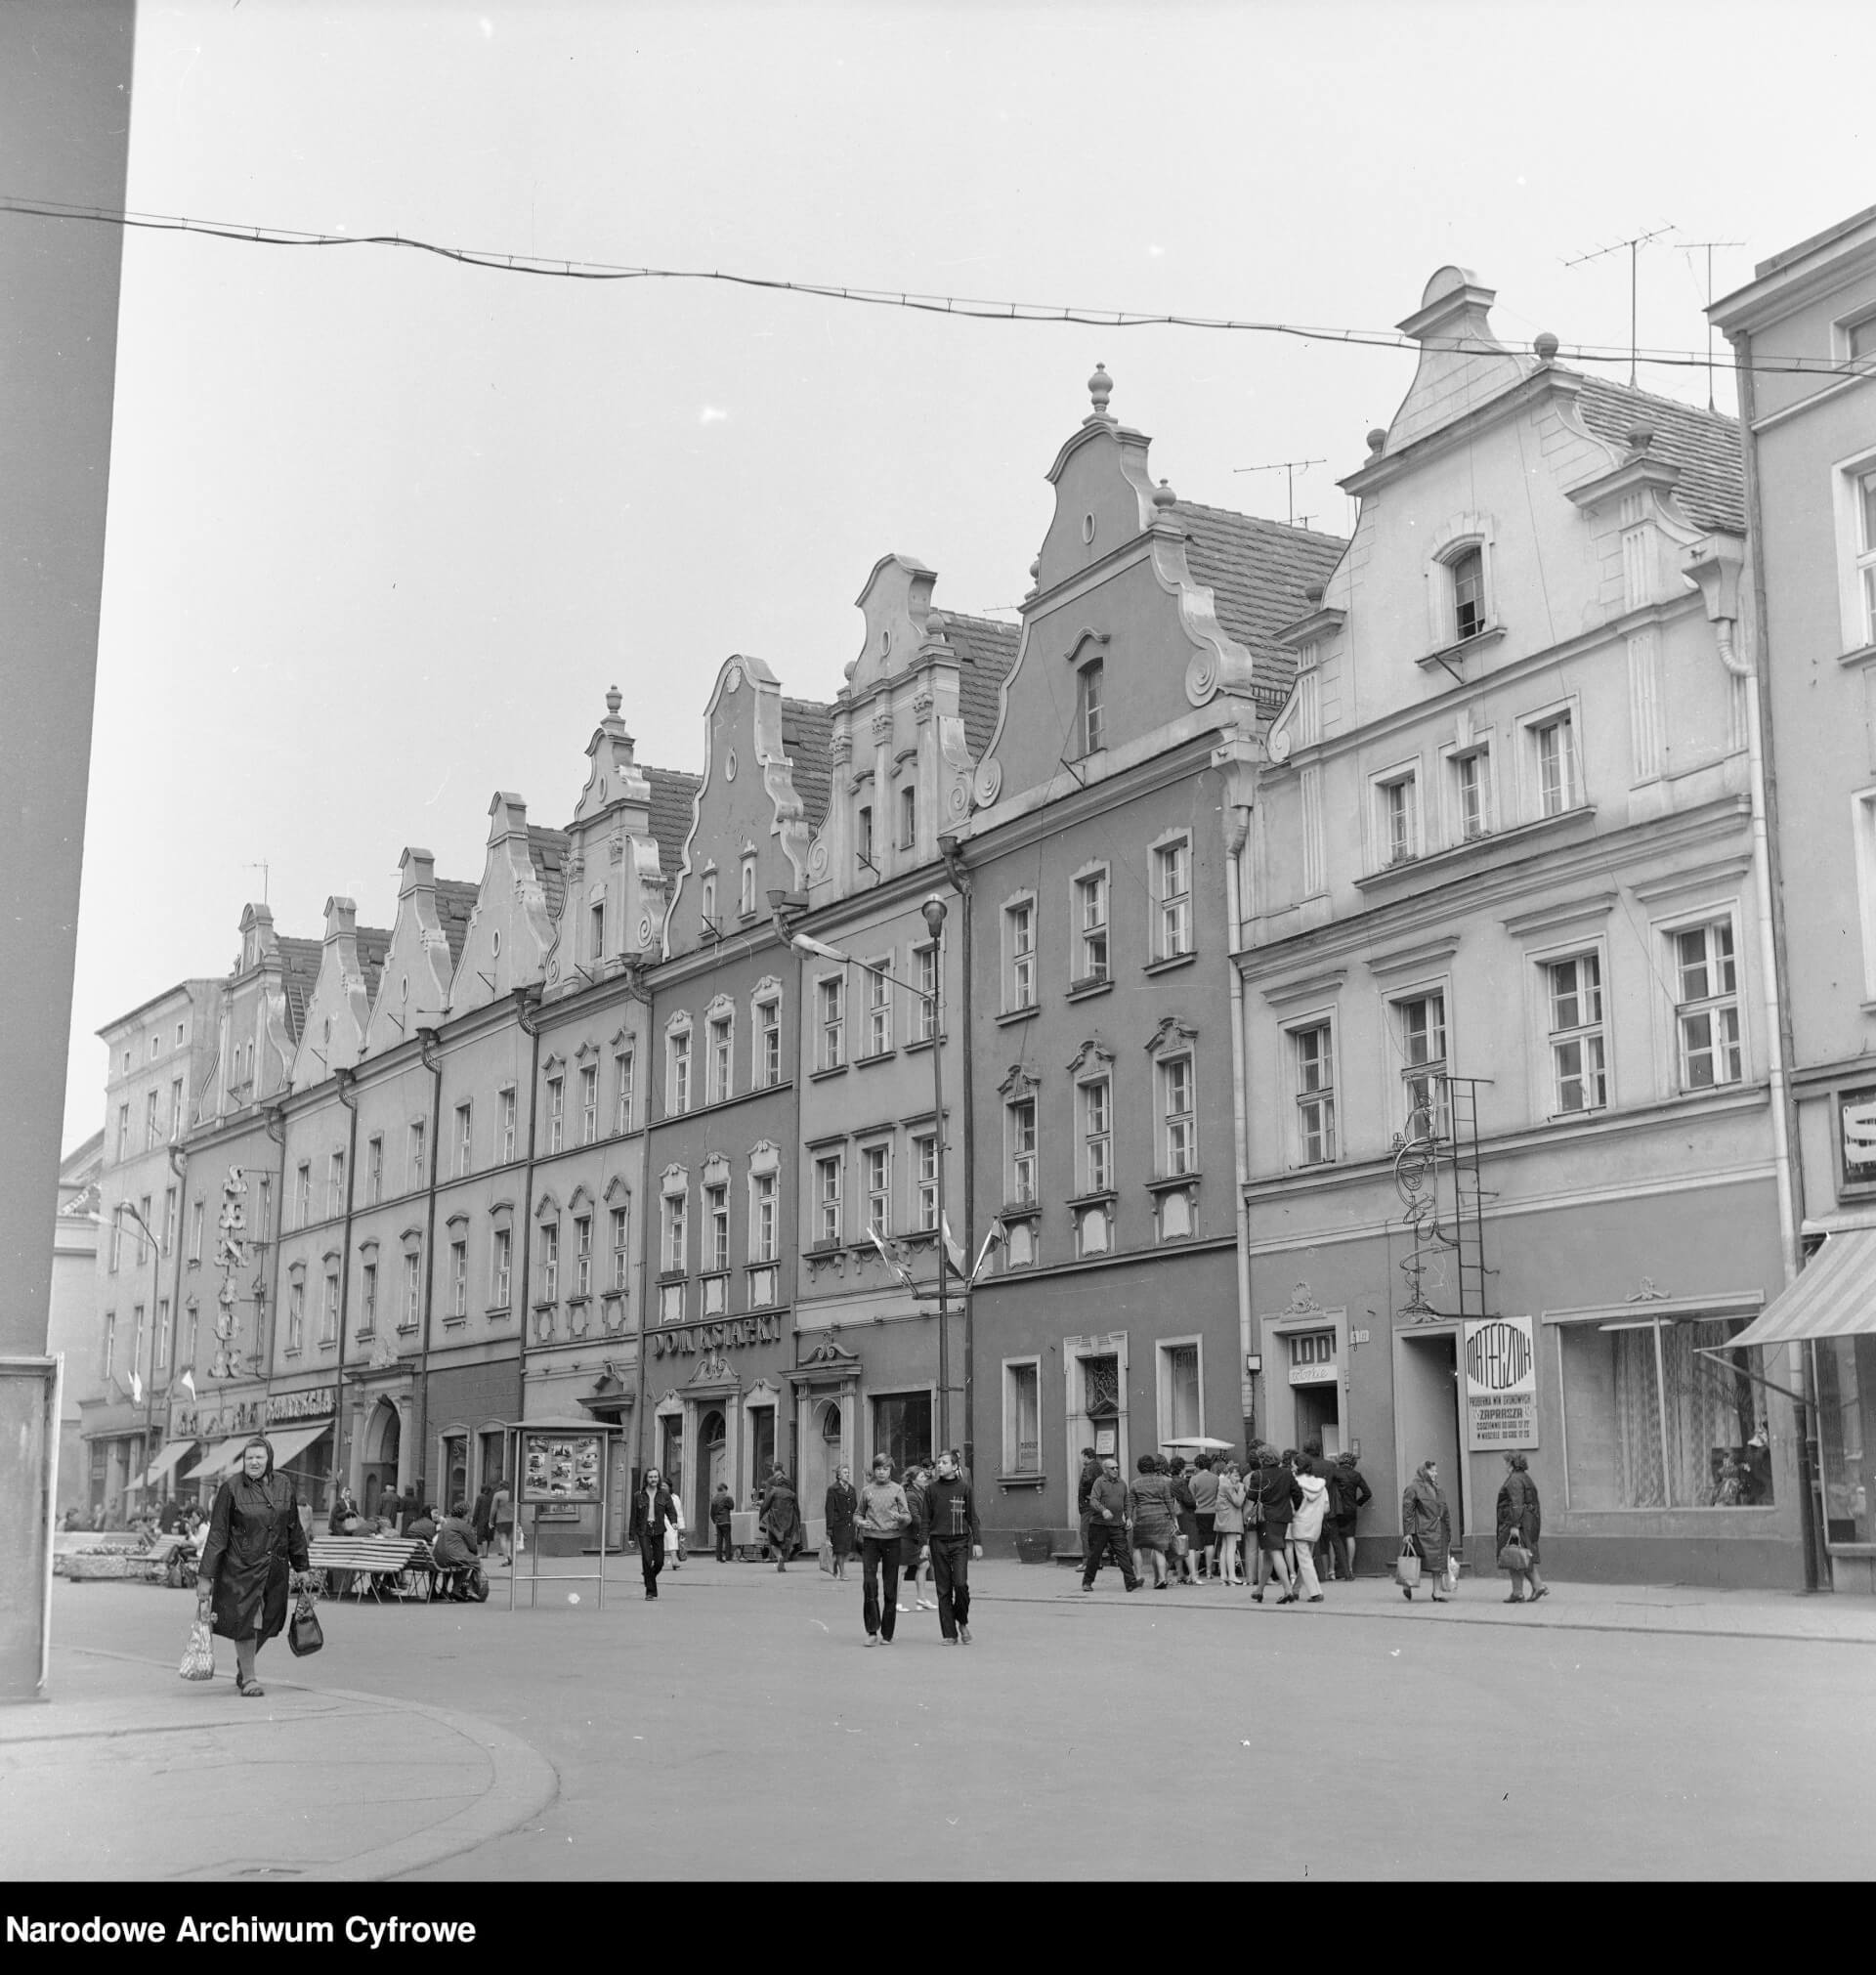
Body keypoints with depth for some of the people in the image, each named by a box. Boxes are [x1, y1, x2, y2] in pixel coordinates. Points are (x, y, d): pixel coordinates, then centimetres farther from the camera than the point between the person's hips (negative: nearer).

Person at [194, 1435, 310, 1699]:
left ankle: (243, 1666, 34)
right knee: (245, 1621, -5)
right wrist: (205, 1577, -10)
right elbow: (217, 1535, -7)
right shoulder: (231, 1489, -7)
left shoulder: (283, 1486, 5)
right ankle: (248, 1678, 11)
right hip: (241, 1568, -4)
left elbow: (294, 1529, 13)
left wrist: (300, 1567, 15)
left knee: (266, 1623, 9)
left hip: (275, 1568, 4)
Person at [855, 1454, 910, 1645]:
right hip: (870, 1540, 0)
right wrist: (861, 1522, -4)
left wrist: (900, 1517, -22)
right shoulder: (867, 1490, 8)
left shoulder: (897, 1490, 4)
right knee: (869, 1583, -12)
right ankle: (872, 1631, -5)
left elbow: (908, 1517, 0)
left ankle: (887, 1633, 12)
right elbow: (859, 1513, 18)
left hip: (891, 1540, 0)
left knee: (890, 1588, 3)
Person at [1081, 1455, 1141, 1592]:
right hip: (1099, 1524, -4)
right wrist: (1103, 1510, -33)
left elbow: (1126, 1504, 24)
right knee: (1095, 1554, 3)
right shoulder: (1099, 1482, -5)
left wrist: (1128, 1518, 12)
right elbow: (1093, 1501, -16)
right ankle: (1087, 1582, 18)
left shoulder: (1122, 1483, 14)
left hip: (1117, 1526, 4)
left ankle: (1131, 1583, -10)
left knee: (1123, 1553, -6)